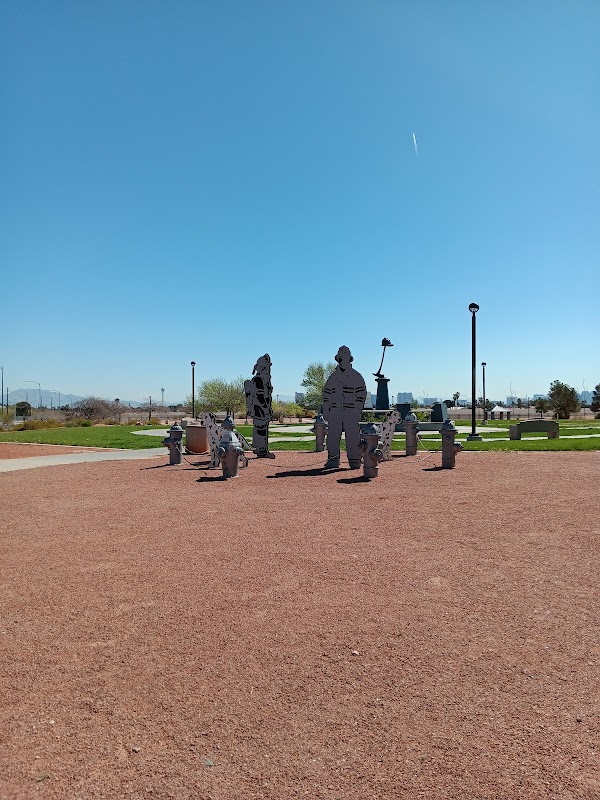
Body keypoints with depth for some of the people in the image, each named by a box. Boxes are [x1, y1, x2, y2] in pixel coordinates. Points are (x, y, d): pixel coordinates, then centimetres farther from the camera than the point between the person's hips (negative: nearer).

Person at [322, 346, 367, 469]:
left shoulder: (356, 377, 5)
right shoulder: (332, 377, 14)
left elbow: (361, 395, 0)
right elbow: (326, 395, 15)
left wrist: (358, 412, -9)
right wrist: (325, 411, 6)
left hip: (351, 412, -3)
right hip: (335, 411, 3)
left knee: (353, 437, -3)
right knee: (332, 437, 2)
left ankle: (354, 460, 6)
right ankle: (333, 460, 11)